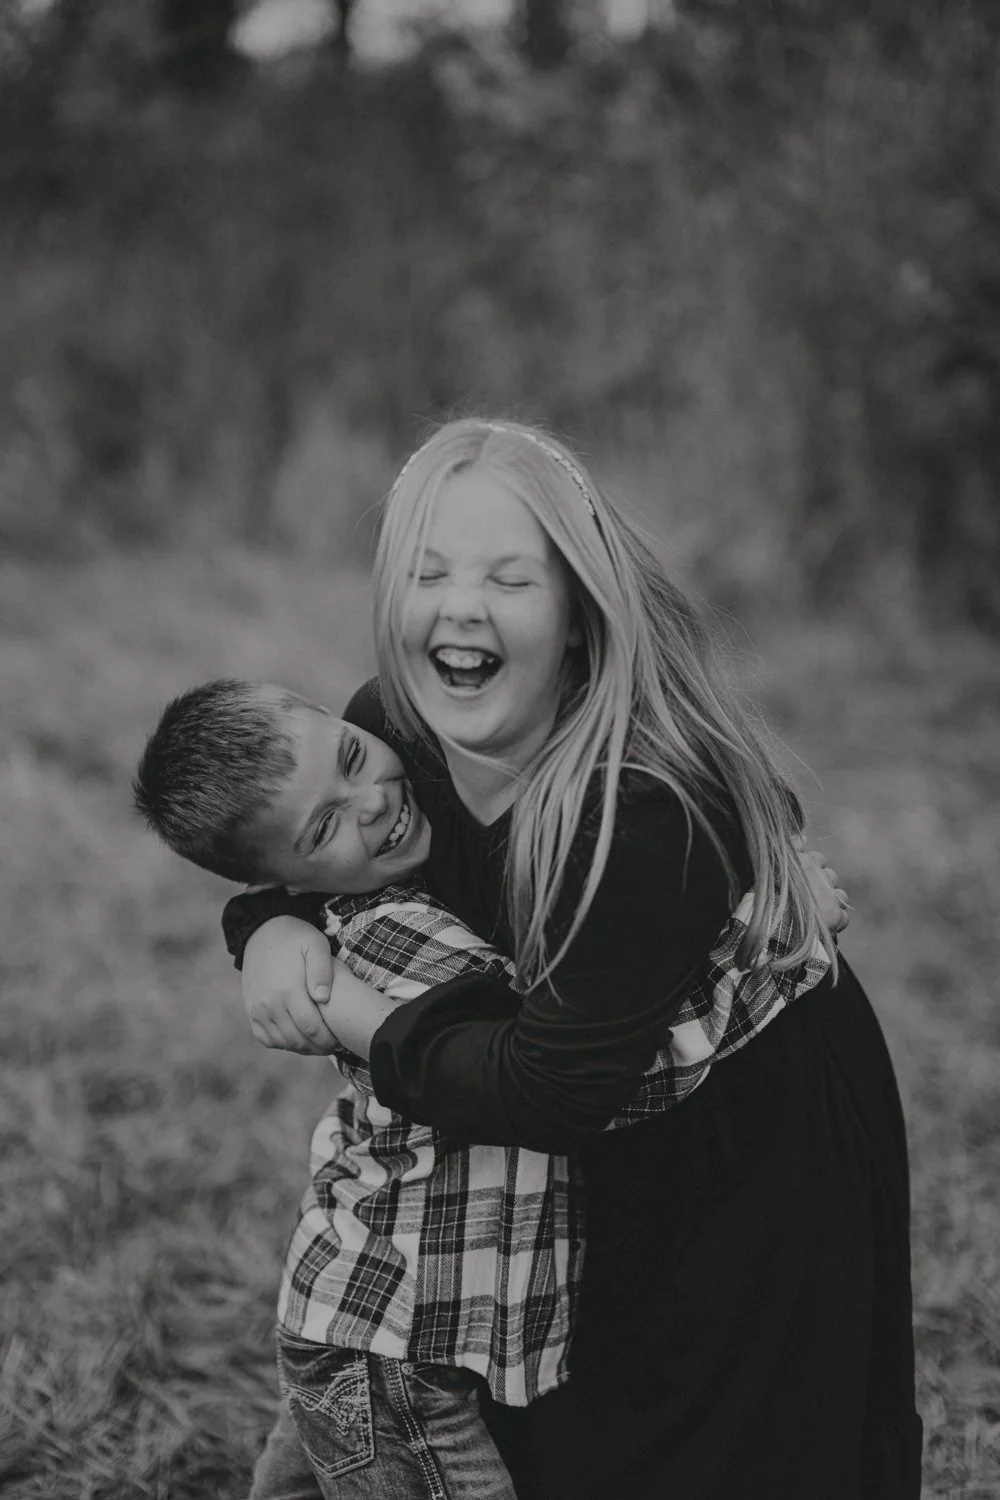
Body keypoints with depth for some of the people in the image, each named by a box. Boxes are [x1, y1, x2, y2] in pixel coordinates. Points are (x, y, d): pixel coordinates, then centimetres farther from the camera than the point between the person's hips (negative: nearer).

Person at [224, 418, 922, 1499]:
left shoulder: (649, 813, -37)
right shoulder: (393, 729, -14)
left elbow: (548, 1089, -35)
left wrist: (354, 1018, -25)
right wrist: (267, 929, -17)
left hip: (758, 1172, -7)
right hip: (595, 1174, 7)